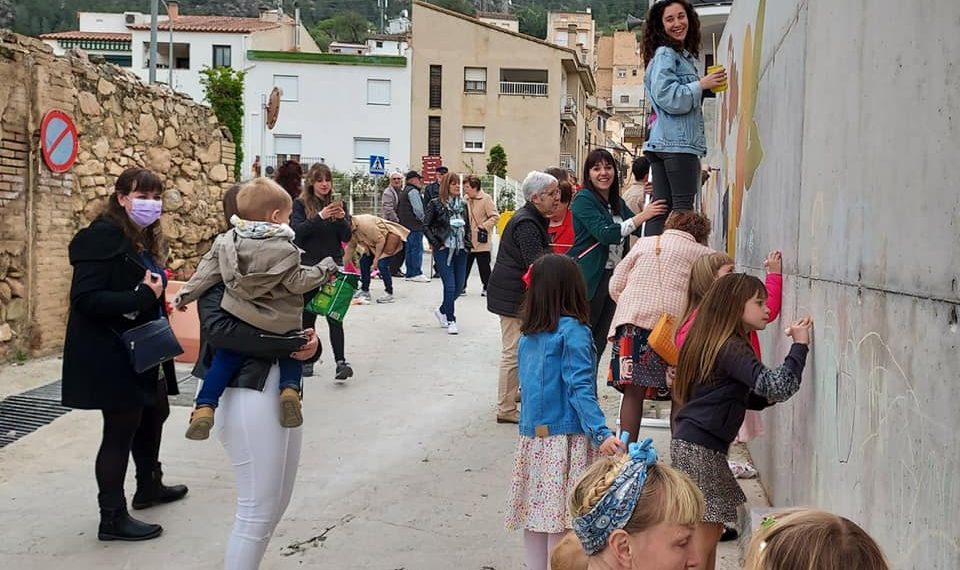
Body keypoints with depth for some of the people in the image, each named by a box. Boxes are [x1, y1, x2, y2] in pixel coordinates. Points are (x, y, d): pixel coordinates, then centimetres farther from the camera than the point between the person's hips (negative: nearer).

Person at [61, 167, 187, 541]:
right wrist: (143, 296, -26)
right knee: (121, 430, -2)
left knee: (154, 415, 22)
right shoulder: (102, 237, -17)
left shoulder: (146, 239, 12)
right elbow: (85, 299, -25)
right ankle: (112, 518, 9)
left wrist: (158, 297, 2)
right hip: (113, 355, -10)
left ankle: (149, 486, 43)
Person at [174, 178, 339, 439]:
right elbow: (297, 282, -11)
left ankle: (204, 407, 3)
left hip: (239, 320, 2)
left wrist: (185, 296, 15)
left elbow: (206, 273, 3)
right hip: (280, 324, -2)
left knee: (225, 358, 14)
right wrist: (324, 270, 3)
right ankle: (290, 388, -3)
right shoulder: (285, 250, -14)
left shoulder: (226, 242, -1)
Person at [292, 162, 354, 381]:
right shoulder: (300, 204, 1)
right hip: (308, 266, -1)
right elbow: (297, 231, -13)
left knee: (334, 314, -9)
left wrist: (341, 219, -16)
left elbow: (347, 237, 3)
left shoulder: (337, 204, 9)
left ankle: (340, 362, -15)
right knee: (307, 315, 7)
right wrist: (320, 217, -25)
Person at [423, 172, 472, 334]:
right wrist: (436, 243, -8)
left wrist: (468, 243, 7)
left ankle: (442, 311, 31)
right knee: (450, 286, -9)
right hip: (443, 250, -5)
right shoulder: (435, 204, -5)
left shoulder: (463, 204, 10)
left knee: (459, 286, 7)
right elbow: (426, 226, -3)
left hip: (460, 250, 5)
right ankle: (450, 321, 3)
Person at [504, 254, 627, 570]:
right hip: (565, 438, -6)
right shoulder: (573, 331, -11)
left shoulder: (528, 333, 7)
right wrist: (602, 433, -22)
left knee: (535, 513, 11)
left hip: (532, 437, 6)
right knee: (561, 519, -1)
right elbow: (580, 389, -18)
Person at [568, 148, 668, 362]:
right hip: (589, 279, -8)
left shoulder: (617, 202, 14)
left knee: (600, 339, 12)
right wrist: (643, 215, -23)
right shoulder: (583, 200, -10)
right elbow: (605, 233, -21)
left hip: (613, 276, 8)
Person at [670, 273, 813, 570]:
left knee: (711, 530, 15)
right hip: (699, 448, -10)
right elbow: (777, 387, -27)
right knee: (703, 536, -5)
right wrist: (799, 344, -16)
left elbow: (752, 398, 23)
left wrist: (773, 396, 5)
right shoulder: (730, 348, -16)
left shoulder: (718, 343, 14)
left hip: (694, 445, 10)